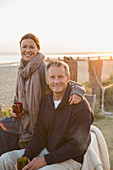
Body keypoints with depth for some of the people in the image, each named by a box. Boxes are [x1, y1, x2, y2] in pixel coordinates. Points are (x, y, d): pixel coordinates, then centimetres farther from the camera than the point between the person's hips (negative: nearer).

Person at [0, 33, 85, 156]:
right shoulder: (22, 70, 7)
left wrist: (77, 92, -39)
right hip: (23, 118, 7)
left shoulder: (43, 68, -16)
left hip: (38, 122, -7)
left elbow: (72, 84, -16)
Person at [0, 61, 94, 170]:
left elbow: (77, 146, -20)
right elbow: (40, 136, 5)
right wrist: (25, 157, -10)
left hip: (70, 160, -6)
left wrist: (45, 160, -20)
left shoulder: (80, 106, -18)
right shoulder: (46, 102, 4)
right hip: (47, 150, 6)